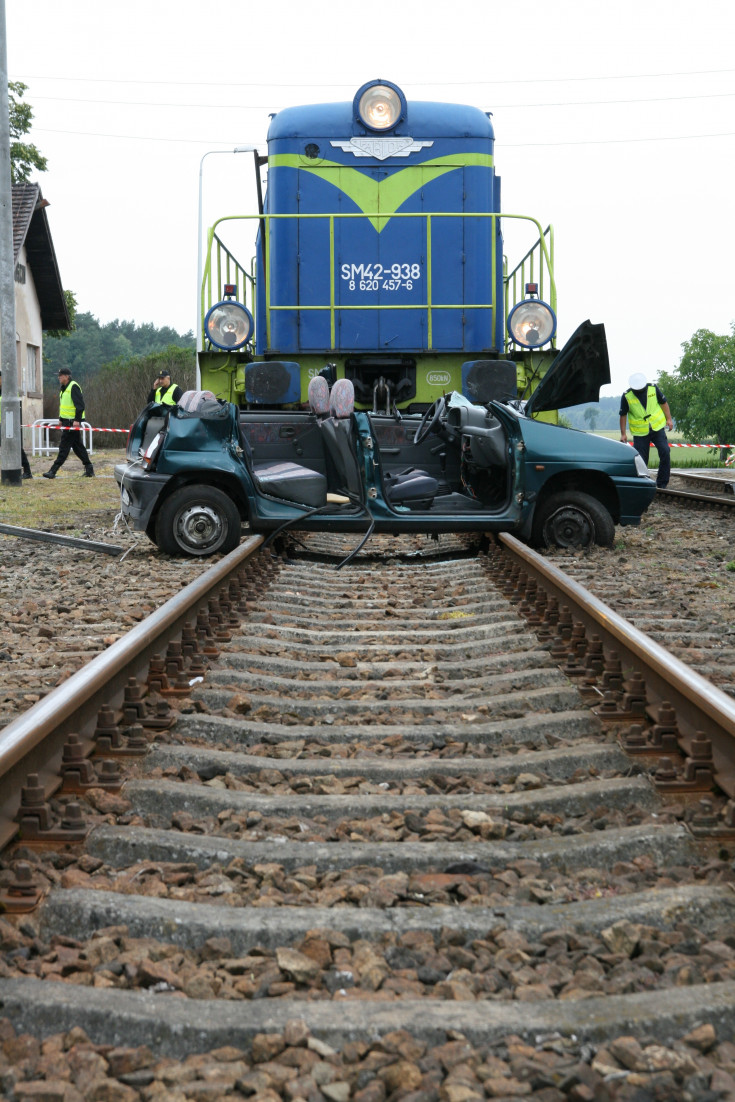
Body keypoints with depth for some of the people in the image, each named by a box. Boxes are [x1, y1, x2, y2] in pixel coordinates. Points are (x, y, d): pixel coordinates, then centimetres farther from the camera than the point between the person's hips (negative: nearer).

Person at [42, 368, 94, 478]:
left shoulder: (73, 387, -13)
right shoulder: (64, 388, 17)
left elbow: (80, 405, -19)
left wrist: (77, 420, -24)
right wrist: (61, 419, 20)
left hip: (73, 422, -10)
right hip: (67, 422, 10)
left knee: (64, 447, -8)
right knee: (77, 446, 11)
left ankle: (53, 471, -9)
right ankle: (89, 468, 15)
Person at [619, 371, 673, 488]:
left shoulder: (653, 388, -4)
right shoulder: (627, 396, -8)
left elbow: (663, 403, 9)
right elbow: (623, 415, 1)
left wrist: (669, 419, 5)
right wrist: (623, 434, 0)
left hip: (657, 428, 1)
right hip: (640, 433, -1)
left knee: (665, 452, -12)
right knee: (640, 461, -2)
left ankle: (662, 483, -4)